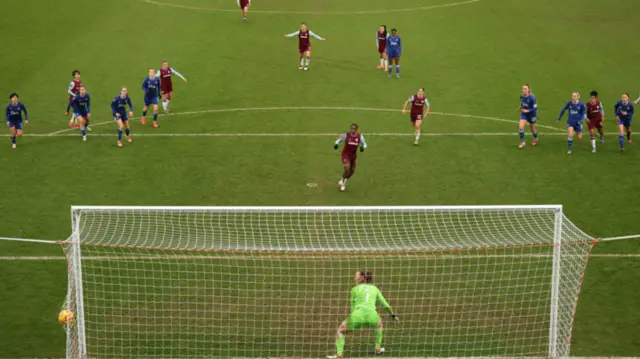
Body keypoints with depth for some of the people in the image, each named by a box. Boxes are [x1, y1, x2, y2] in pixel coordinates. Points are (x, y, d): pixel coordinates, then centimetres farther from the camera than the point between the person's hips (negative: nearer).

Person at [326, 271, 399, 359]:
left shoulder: (355, 289, 18)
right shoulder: (374, 288, 24)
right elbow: (385, 304, 31)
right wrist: (393, 315, 45)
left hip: (358, 315, -2)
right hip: (372, 315, 2)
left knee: (341, 329, 20)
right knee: (379, 324, 38)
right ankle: (378, 349, 37)